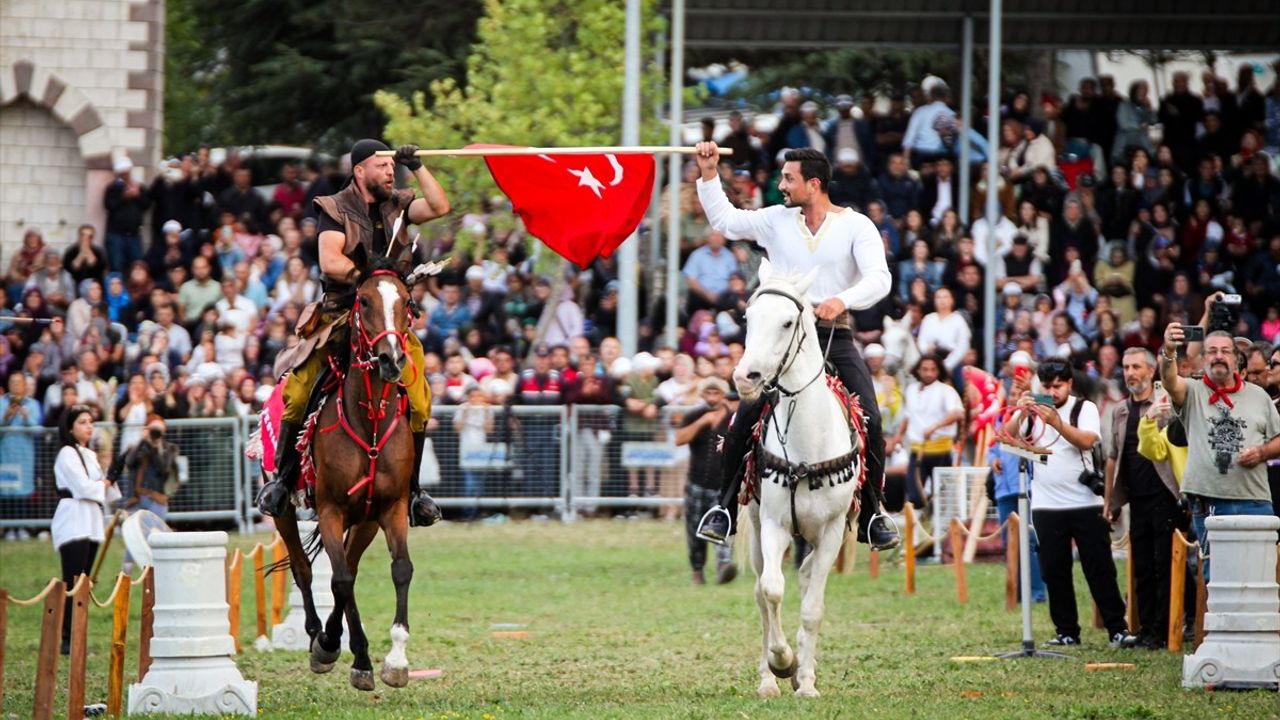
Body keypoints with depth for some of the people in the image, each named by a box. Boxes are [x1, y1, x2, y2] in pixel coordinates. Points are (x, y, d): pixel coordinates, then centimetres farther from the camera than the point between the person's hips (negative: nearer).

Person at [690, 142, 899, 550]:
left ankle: (872, 518, -2)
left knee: (871, 423, -15)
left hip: (835, 337, -2)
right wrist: (709, 174, 6)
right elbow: (724, 220, 16)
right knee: (743, 421, -13)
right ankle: (725, 509, 0)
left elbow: (879, 279, -13)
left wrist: (843, 301, -31)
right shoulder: (777, 221, 10)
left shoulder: (856, 226, -1)